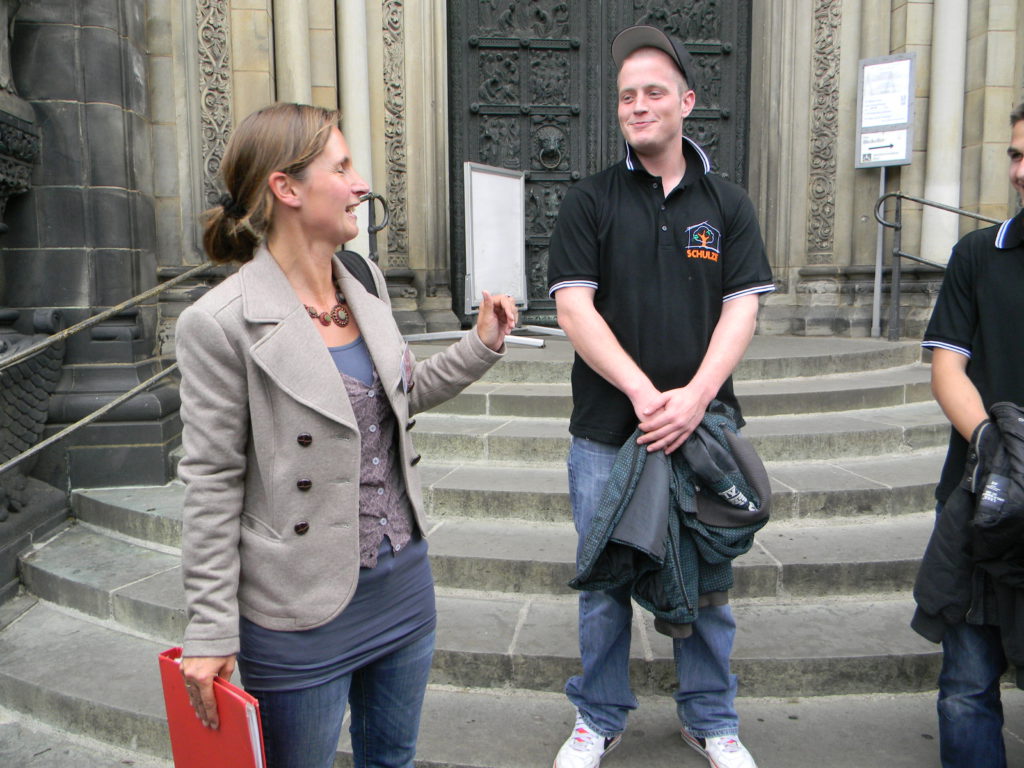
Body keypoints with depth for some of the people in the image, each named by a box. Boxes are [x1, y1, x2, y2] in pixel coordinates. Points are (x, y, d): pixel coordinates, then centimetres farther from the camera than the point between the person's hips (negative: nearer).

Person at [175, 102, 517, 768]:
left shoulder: (367, 283, 2)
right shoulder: (223, 322, -18)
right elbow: (213, 487, -14)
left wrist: (481, 346, 7)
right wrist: (210, 633, -10)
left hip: (405, 580, 7)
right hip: (304, 612, -6)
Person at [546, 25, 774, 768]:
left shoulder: (728, 203, 7)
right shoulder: (589, 201, 3)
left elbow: (742, 310, -1)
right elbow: (574, 308, -6)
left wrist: (694, 396, -16)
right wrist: (642, 391, -17)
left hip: (701, 425, 1)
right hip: (606, 430, -1)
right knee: (603, 580, 9)